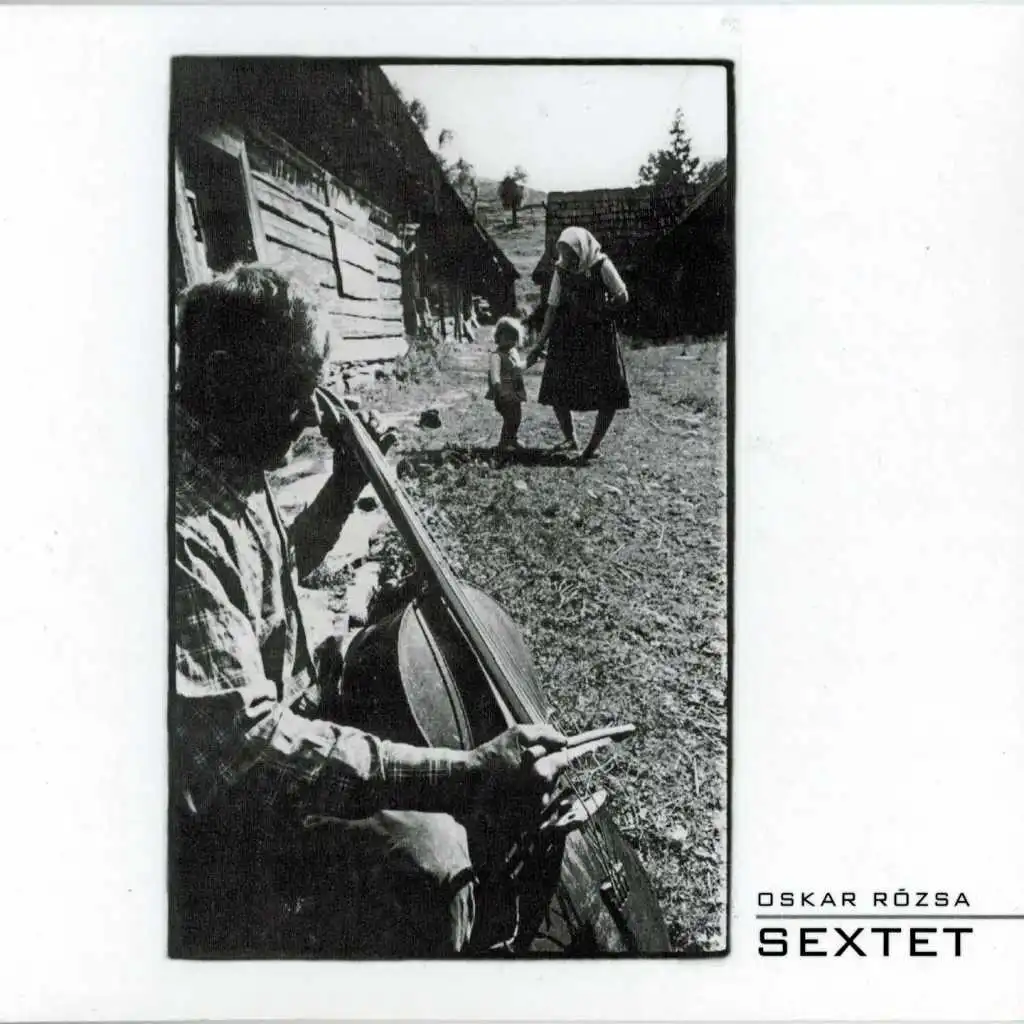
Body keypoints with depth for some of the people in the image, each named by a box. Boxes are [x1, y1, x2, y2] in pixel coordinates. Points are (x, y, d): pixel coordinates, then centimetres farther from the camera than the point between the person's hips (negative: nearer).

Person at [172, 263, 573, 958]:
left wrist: (346, 484, 7)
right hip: (219, 808, -10)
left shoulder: (232, 464, 1)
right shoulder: (185, 526, -31)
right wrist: (473, 775, -40)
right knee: (424, 854, -28)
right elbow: (250, 748, -36)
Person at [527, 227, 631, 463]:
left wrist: (597, 312, -12)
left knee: (610, 396, -5)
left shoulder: (601, 266, -10)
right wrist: (539, 345, -3)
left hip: (599, 336, -2)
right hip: (567, 337, 2)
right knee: (556, 392, -2)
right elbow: (552, 309, 1)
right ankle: (570, 440, 18)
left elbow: (623, 297, -3)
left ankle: (594, 444, 13)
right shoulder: (561, 271, -2)